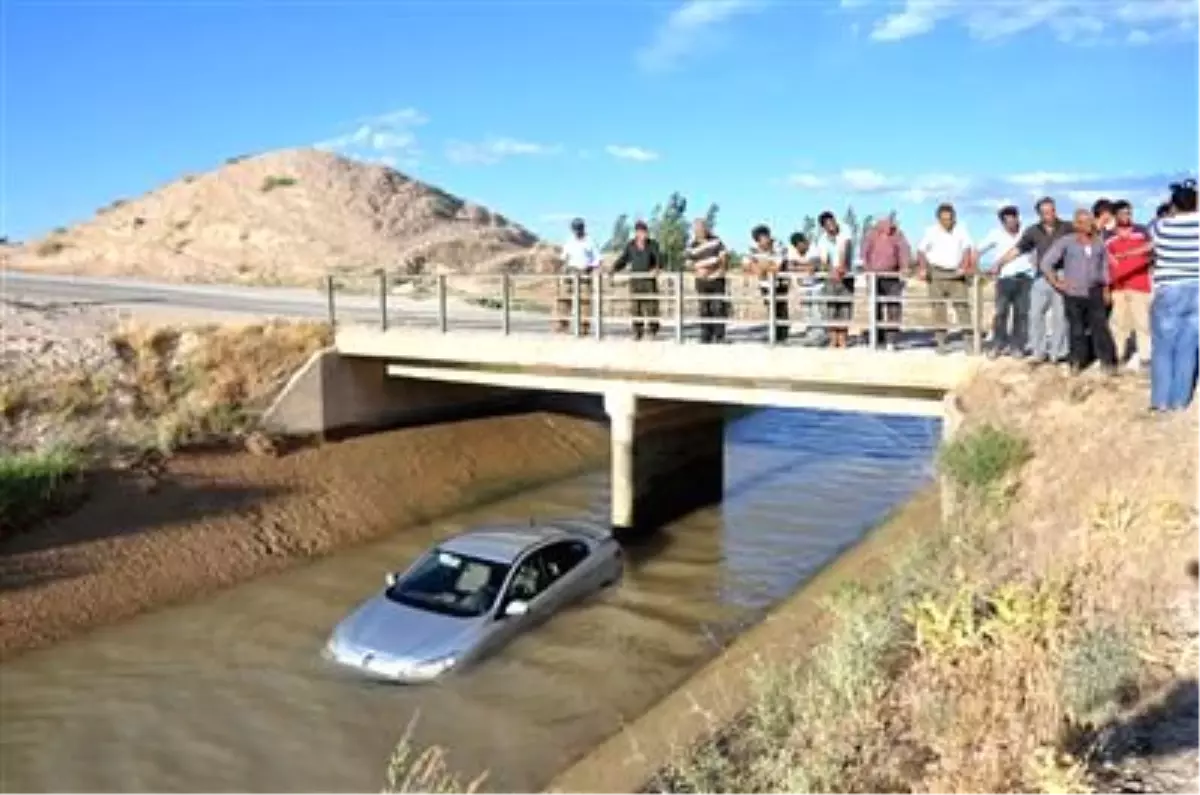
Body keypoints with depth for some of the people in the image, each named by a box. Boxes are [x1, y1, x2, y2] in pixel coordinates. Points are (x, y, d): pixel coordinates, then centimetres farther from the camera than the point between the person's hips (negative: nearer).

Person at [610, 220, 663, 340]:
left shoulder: (652, 245, 0)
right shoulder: (630, 246, 7)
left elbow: (659, 258, -13)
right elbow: (622, 260, 9)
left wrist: (657, 268, -34)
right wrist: (613, 269, -6)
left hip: (649, 279, -2)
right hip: (635, 280, 2)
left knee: (651, 305, -4)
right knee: (635, 306, 1)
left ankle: (652, 330, 5)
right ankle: (637, 332, 8)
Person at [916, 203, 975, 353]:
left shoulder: (961, 230, 1)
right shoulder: (932, 231, 1)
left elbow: (967, 249, -5)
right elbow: (921, 250, 2)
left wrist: (963, 267, -19)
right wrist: (923, 268, -11)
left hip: (956, 274, 0)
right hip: (937, 273, 0)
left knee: (963, 305, -5)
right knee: (939, 307, 2)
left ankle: (969, 339, -2)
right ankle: (940, 342, 6)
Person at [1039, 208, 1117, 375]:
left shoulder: (1099, 243, 9)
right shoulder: (1066, 242, -2)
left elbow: (1104, 267, 19)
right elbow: (1045, 263, -3)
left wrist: (1106, 289, 14)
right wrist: (1057, 283, -6)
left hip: (1095, 292, 2)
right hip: (1073, 293, -2)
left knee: (1100, 327, -3)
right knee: (1077, 330, 3)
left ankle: (1108, 362, 1)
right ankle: (1077, 362, 13)